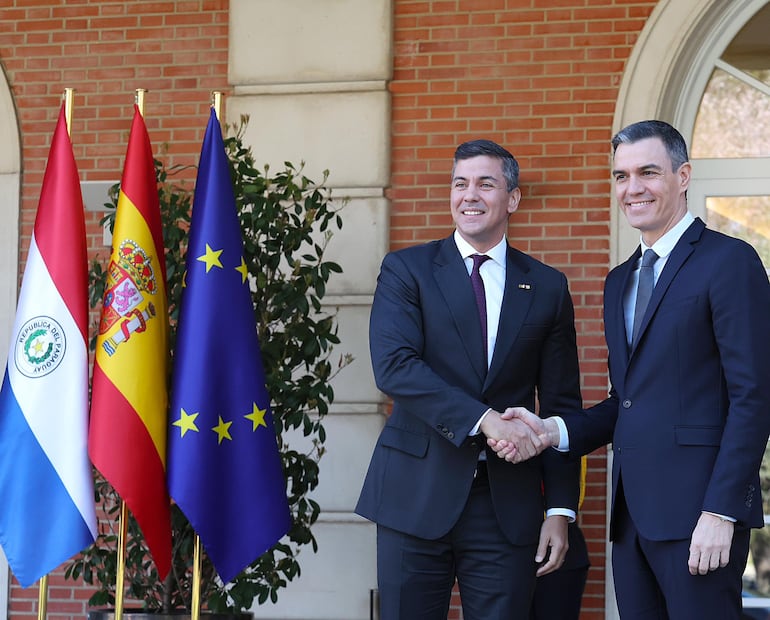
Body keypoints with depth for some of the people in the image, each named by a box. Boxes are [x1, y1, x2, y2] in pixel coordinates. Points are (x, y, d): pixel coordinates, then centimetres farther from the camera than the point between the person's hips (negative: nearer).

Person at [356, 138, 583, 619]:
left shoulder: (547, 288, 9)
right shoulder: (406, 270, 3)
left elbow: (561, 406, 9)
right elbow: (393, 366, -12)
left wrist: (560, 509, 1)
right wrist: (483, 419, -21)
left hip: (508, 504, 1)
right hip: (417, 494, -1)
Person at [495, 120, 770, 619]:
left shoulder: (730, 261, -5)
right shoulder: (620, 281, 20)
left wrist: (721, 512, -17)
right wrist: (551, 431, 3)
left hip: (696, 510, -7)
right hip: (633, 512, 7)